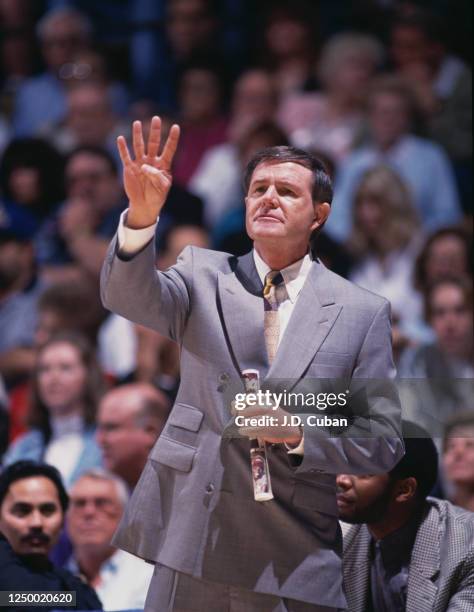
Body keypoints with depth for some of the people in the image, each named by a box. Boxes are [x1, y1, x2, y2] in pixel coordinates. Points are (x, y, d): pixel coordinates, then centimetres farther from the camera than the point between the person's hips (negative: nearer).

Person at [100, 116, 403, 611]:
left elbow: (384, 443, 2)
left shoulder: (362, 313, 5)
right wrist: (142, 216, -31)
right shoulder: (203, 276, 8)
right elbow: (129, 295, -12)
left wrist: (298, 433, -15)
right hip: (191, 545, 1)